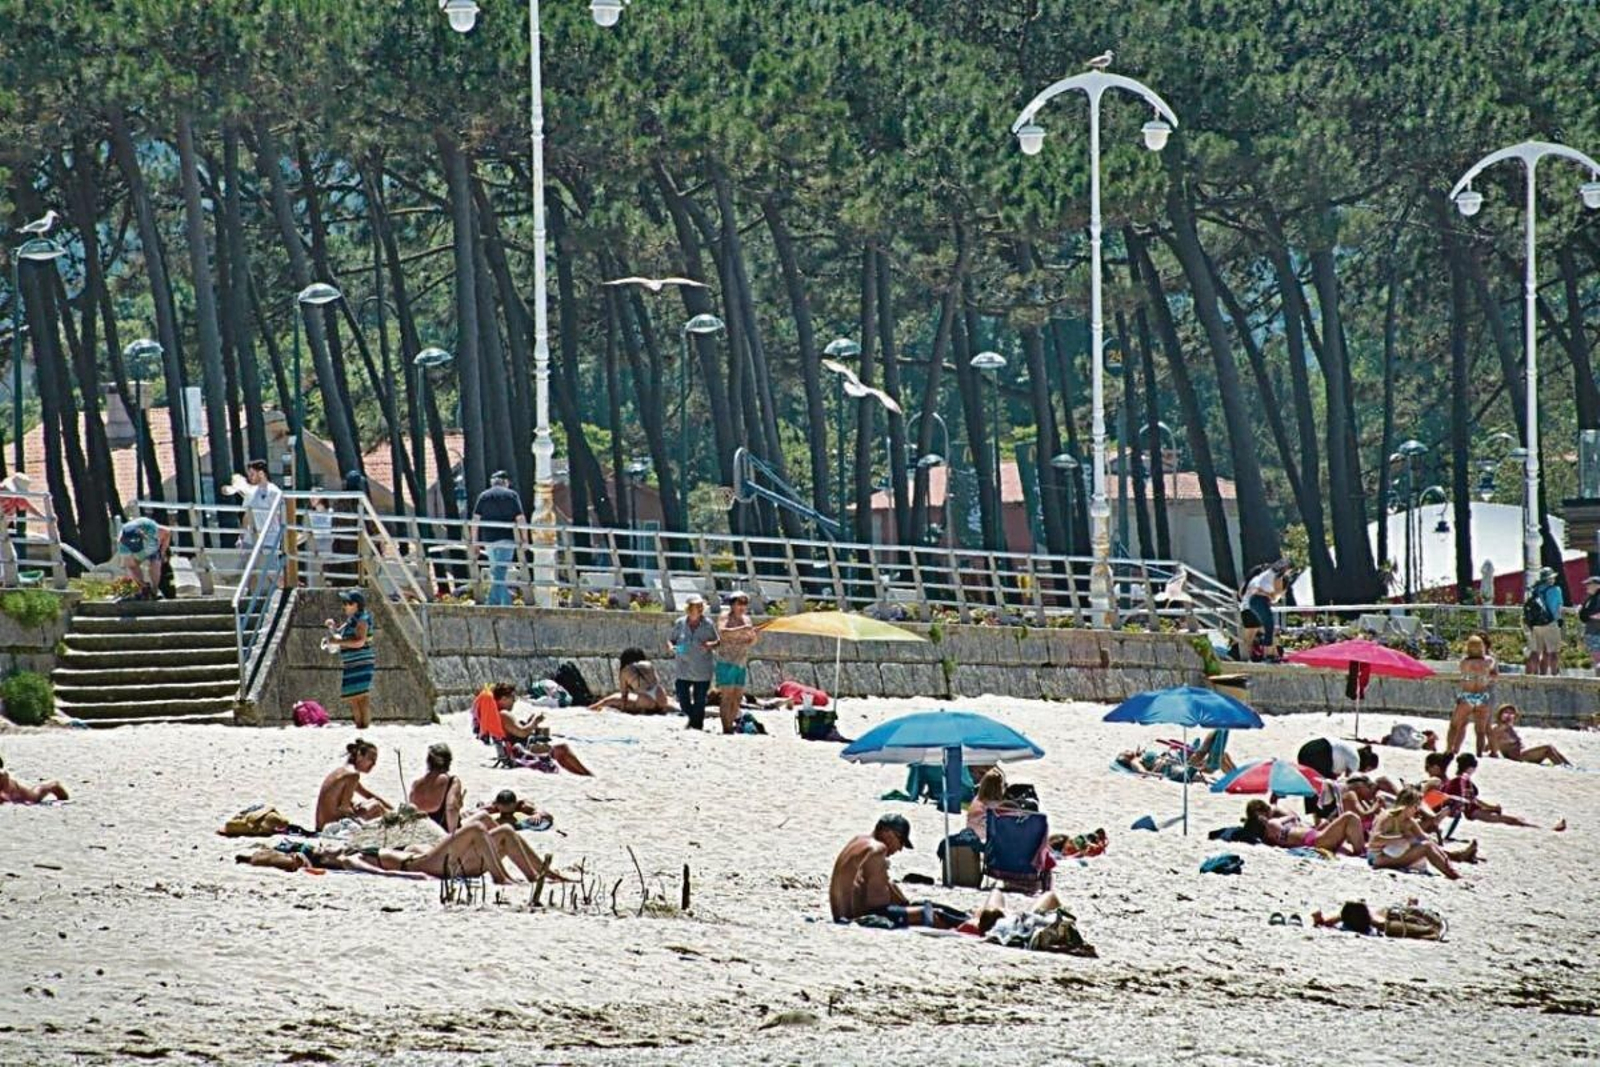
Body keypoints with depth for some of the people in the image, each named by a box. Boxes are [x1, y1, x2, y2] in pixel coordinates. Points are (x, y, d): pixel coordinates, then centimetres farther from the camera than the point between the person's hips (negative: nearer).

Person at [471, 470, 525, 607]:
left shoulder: (483, 496, 7)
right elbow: (519, 518, -5)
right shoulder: (512, 495, 1)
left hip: (489, 539, 3)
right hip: (506, 539, -3)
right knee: (500, 573, -5)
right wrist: (521, 540, -1)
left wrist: (474, 542, 4)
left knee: (496, 572, 14)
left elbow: (475, 519, 2)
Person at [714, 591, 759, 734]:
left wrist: (755, 637, -3)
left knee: (737, 697, 6)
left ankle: (732, 725, 13)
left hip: (741, 664, 7)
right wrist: (741, 629, -33)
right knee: (727, 696, -10)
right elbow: (722, 632, -24)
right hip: (726, 662, -7)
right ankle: (726, 728, -12)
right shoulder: (726, 617, -5)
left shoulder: (747, 619, 14)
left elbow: (750, 642, 20)